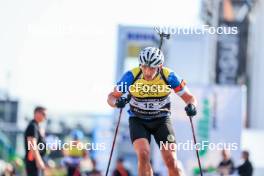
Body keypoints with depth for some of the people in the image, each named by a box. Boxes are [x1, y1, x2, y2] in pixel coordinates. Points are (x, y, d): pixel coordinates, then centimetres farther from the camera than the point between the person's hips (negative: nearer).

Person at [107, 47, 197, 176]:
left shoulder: (168, 76, -20)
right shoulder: (132, 76, -21)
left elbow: (189, 97, -11)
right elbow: (111, 97, -14)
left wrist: (191, 106, -34)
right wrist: (117, 102, -37)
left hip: (161, 120, 0)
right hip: (138, 120, 0)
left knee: (171, 160, -12)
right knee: (143, 154, -23)